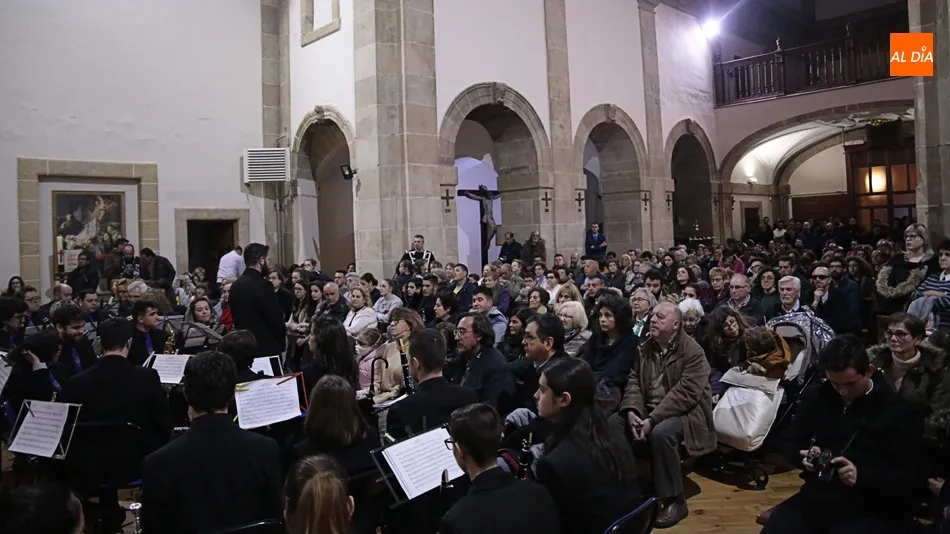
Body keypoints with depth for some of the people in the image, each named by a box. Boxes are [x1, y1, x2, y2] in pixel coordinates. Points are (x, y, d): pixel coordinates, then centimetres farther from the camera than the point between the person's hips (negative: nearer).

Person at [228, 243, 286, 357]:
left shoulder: (235, 285, 7)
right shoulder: (263, 285, -17)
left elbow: (236, 316, 14)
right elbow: (276, 319, -14)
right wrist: (282, 343, 2)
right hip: (267, 347, -8)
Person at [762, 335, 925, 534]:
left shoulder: (901, 411, -2)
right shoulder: (818, 397, 8)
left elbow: (912, 480, -6)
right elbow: (789, 442, 16)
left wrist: (861, 476, -23)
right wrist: (802, 455, -8)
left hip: (872, 509, -2)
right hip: (818, 496, 3)